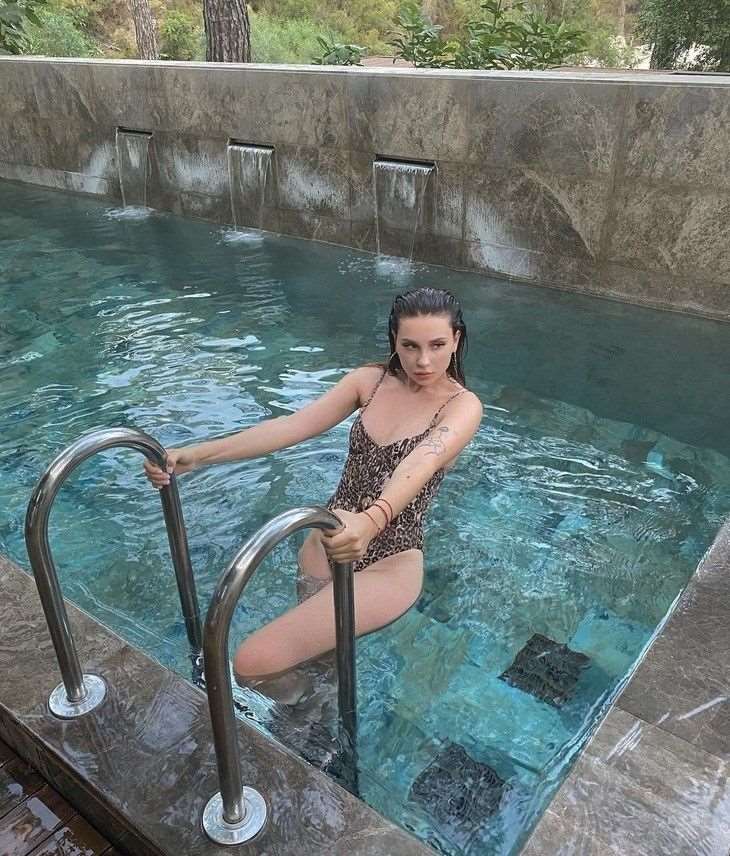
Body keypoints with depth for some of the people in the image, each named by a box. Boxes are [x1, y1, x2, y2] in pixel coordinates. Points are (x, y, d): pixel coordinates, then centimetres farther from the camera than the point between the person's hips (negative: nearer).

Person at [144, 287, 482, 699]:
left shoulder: (463, 406, -12)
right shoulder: (370, 380, 0)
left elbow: (419, 464, -32)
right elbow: (292, 426, -9)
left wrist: (372, 520, -53)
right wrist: (196, 455, -21)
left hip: (387, 563, -5)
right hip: (329, 540, 5)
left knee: (252, 664, -16)